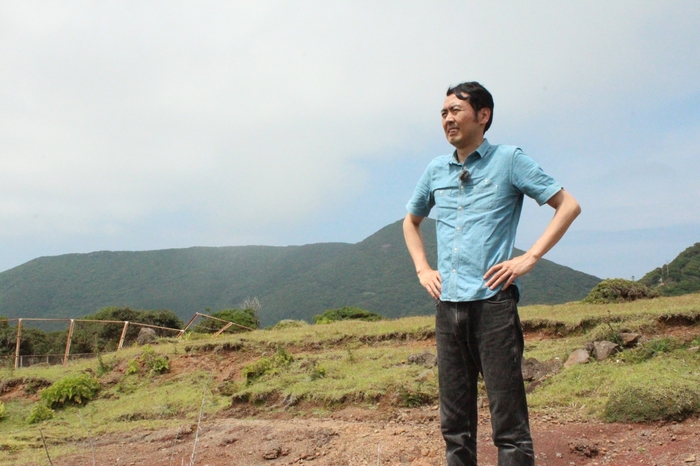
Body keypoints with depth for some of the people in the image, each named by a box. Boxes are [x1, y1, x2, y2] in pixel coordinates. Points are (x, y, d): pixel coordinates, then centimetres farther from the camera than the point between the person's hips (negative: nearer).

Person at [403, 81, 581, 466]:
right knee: (454, 422, 11)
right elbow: (411, 221, 30)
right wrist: (422, 269, 16)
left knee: (508, 419, -3)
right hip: (447, 305, 5)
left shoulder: (509, 160, 2)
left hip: (492, 301, -5)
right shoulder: (436, 170, 15)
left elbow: (568, 205, 1)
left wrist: (530, 257, -8)